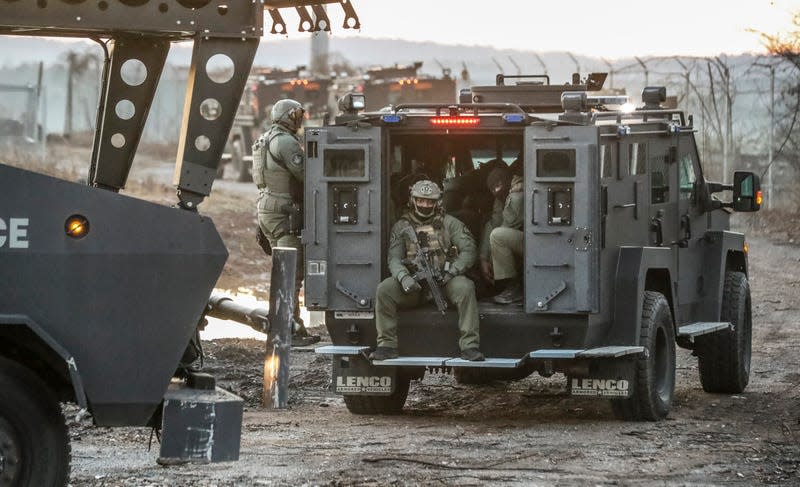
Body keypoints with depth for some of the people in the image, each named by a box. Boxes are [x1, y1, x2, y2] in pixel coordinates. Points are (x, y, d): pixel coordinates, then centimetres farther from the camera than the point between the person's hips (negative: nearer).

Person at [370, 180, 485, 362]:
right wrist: (404, 277, -23)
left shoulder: (449, 223, 7)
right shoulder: (401, 227, 10)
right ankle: (387, 345, -19)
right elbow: (394, 258, -1)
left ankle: (470, 345, -30)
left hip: (444, 282, -1)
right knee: (384, 289, -25)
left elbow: (468, 250, -2)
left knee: (465, 287, -33)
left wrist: (451, 271, -19)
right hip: (414, 285, 1)